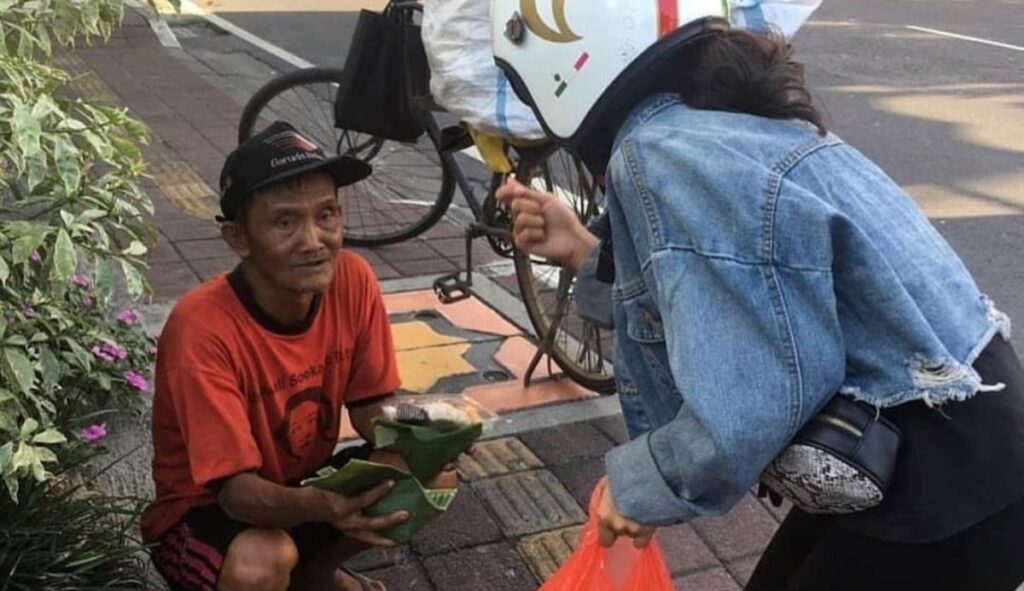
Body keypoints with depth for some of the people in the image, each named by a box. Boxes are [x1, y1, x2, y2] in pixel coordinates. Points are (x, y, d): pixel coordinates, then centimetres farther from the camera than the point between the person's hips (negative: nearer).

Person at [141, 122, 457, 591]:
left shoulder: (352, 281, -16)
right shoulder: (202, 329, -31)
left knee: (434, 475, -13)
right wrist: (320, 506, -50)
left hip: (306, 481, 6)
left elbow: (369, 407, -6)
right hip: (206, 507, -5)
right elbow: (237, 489, -29)